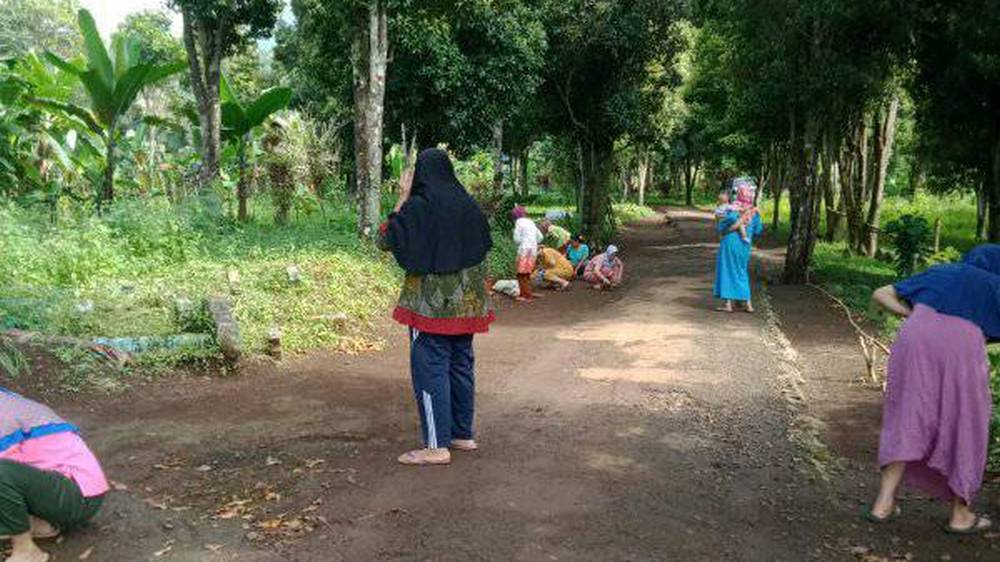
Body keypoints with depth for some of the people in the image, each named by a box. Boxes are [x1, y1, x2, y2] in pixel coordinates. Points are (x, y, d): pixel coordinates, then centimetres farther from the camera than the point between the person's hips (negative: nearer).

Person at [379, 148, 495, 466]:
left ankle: (437, 446, -1)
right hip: (466, 303, 6)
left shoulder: (418, 206, -13)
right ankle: (463, 435, 23)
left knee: (430, 369, -2)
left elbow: (386, 240, -6)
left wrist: (402, 198, -3)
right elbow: (483, 247, 11)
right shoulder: (468, 204, 5)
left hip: (430, 304, -6)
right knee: (461, 365, 14)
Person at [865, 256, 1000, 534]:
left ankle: (884, 503, 9)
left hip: (916, 336, 2)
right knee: (963, 427, 12)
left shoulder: (939, 271, 29)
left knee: (907, 419, 12)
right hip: (962, 342, -2)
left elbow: (880, 295, 26)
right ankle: (960, 514, 23)